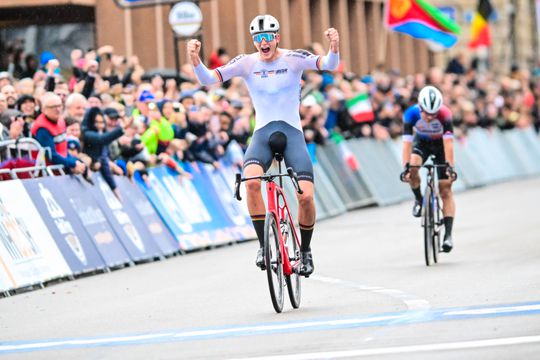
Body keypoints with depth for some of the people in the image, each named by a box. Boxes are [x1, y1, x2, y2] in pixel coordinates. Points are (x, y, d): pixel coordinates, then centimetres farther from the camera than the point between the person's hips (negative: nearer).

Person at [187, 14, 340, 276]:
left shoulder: (293, 59, -3)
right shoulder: (246, 63, 1)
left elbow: (329, 65, -19)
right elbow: (207, 79, -7)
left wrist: (334, 47, -41)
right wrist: (195, 59, -27)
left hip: (292, 133, -1)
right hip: (262, 134, 1)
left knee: (306, 196, -16)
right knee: (251, 181, -31)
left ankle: (305, 251, 11)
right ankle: (264, 245, -17)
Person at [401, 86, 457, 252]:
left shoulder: (445, 114, -35)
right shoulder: (411, 113, -31)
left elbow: (448, 142, -39)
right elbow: (407, 142, -35)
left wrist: (450, 166, -49)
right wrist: (406, 166, -44)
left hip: (440, 145, -1)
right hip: (421, 143, 1)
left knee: (445, 191, -9)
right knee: (412, 170, -31)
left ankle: (448, 234, -10)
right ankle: (419, 199, -3)